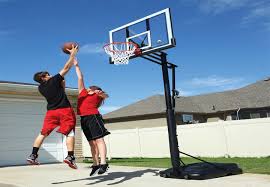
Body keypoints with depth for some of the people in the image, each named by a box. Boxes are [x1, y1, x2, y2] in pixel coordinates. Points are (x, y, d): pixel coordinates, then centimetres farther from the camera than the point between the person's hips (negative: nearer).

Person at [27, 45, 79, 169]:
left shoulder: (41, 88, 11)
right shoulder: (54, 80, -5)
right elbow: (66, 67, -3)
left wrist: (62, 83, 21)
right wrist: (73, 54, 4)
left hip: (51, 111, 5)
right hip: (65, 110, -5)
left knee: (43, 133, 13)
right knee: (70, 133, -4)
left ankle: (33, 156, 9)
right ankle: (70, 157, -15)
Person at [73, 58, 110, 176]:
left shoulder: (98, 94, 10)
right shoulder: (83, 92, 23)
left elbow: (106, 96, -8)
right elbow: (80, 77, 24)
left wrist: (101, 93, -29)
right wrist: (76, 65, 28)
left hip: (93, 117, -6)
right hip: (84, 119, 6)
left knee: (98, 139, -13)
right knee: (92, 142, 7)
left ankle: (103, 163, -21)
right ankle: (96, 164, 12)